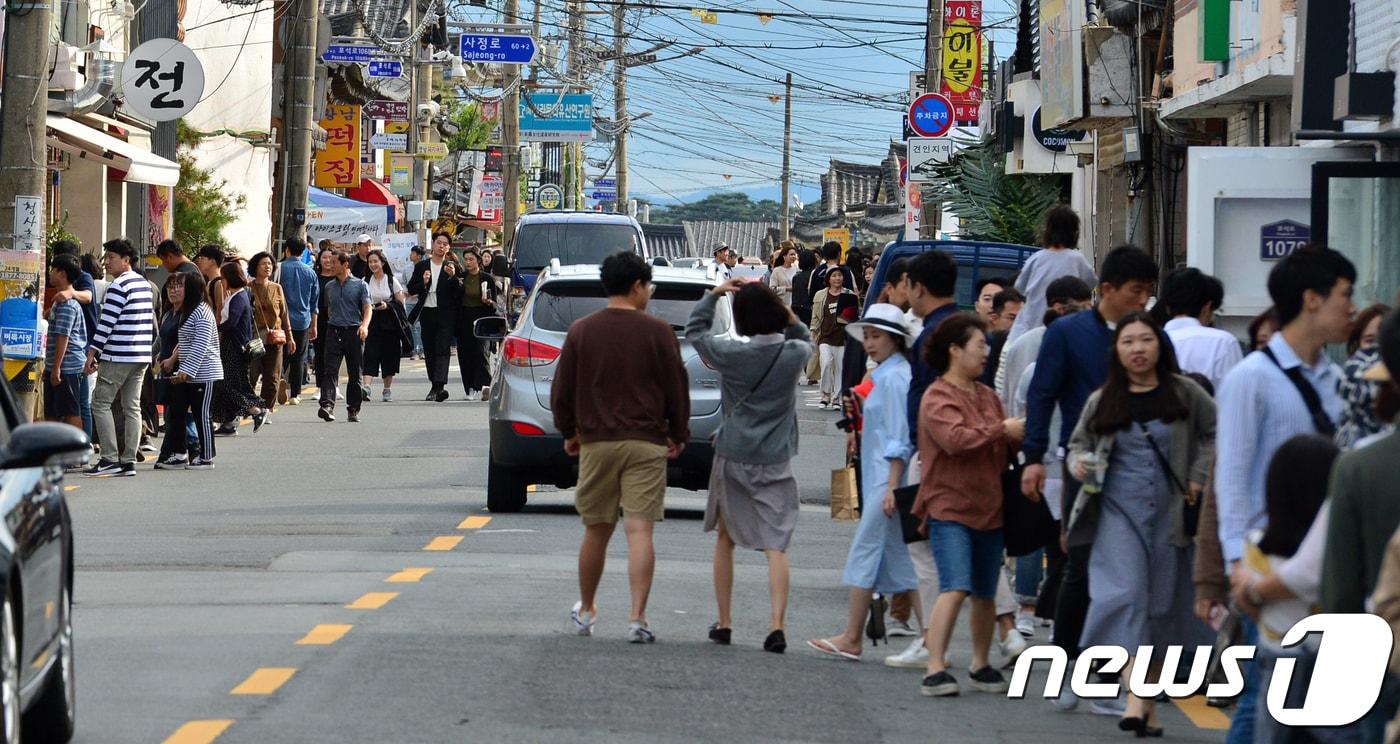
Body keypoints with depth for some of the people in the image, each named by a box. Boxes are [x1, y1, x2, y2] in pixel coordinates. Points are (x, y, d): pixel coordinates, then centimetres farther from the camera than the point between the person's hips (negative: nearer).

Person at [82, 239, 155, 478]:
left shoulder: (119, 286, -12)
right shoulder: (144, 283, 15)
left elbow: (106, 322, -15)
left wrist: (92, 352, -11)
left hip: (119, 356, -8)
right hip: (142, 355, 8)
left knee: (101, 403, -3)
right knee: (132, 406, 7)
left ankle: (110, 459, -8)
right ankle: (129, 461, 4)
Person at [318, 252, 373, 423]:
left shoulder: (360, 285, 3)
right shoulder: (329, 287, 15)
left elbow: (367, 307, -6)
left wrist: (365, 325, -22)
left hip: (354, 332, -2)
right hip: (334, 331, 2)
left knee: (355, 374, 3)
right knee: (330, 370, -13)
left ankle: (353, 409, 12)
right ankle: (327, 405, -24)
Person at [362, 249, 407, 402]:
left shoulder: (392, 281, 3)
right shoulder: (365, 281, 7)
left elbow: (401, 303, 2)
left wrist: (388, 305, -13)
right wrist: (368, 307, -9)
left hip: (388, 322, 0)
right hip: (371, 322, 0)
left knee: (388, 355, 4)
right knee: (370, 353, -14)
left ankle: (387, 390, 15)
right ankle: (366, 387, -25)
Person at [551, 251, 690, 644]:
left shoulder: (581, 331, 2)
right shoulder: (657, 331, -4)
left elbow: (562, 389, 6)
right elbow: (676, 386, 1)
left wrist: (568, 431, 20)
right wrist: (678, 434, 13)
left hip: (596, 441, 2)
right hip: (645, 442, -2)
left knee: (597, 530, 14)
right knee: (639, 531, -5)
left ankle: (585, 611, 28)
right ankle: (637, 618, -12)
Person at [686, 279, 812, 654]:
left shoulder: (731, 354, -9)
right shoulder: (793, 354, -5)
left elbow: (695, 331, 9)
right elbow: (806, 340, 20)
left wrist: (713, 295, 5)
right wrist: (791, 320, 5)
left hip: (733, 457, 0)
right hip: (775, 461, 0)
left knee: (726, 539, 17)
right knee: (775, 545, -5)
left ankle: (724, 623, 21)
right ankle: (777, 624, -19)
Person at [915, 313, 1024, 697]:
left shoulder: (987, 396, 15)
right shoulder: (938, 397, -8)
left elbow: (1001, 450, 20)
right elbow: (955, 438, -24)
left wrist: (1019, 436, -1)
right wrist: (1003, 429, -17)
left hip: (989, 507, 7)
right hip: (949, 508, -7)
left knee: (985, 593, 11)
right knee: (955, 588, -18)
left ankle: (981, 666, 25)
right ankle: (935, 669, -18)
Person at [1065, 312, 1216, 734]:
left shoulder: (1184, 393, 2)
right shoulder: (1102, 401, 6)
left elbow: (1216, 432, 9)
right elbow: (1079, 444, 16)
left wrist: (1199, 477, -1)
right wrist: (1079, 465, -6)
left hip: (1169, 510, 0)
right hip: (1119, 509, 0)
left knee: (1163, 604, 6)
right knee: (1125, 595, -17)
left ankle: (1151, 701, 16)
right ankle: (1135, 696, -24)